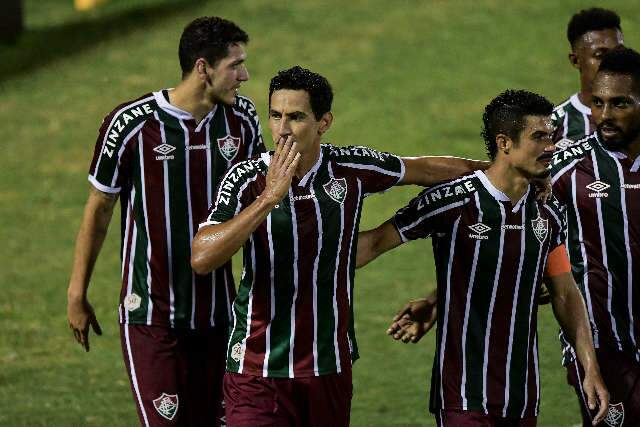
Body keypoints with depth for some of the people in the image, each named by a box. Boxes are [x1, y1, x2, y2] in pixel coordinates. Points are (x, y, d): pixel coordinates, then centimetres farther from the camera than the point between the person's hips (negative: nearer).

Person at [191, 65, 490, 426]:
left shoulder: (352, 169, -2)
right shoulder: (247, 179, -9)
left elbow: (425, 169, 16)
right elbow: (201, 258, -22)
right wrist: (269, 197, -28)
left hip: (331, 369, 3)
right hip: (257, 371, -3)